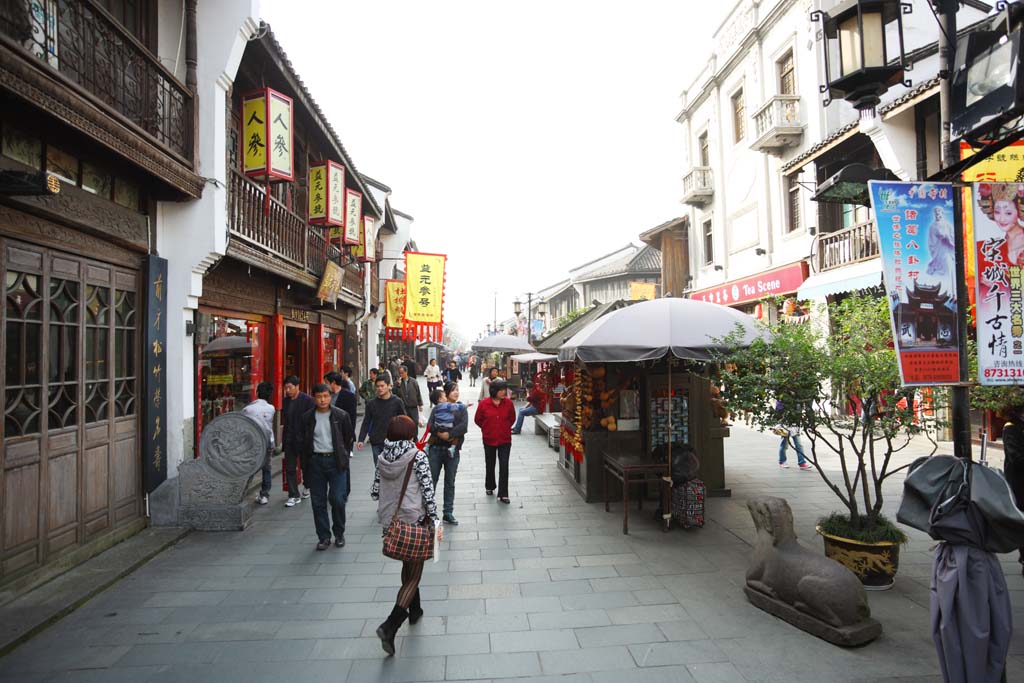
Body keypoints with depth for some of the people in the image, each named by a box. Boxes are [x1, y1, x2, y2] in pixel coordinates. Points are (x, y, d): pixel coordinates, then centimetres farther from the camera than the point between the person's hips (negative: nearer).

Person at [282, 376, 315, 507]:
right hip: (289, 440, 5)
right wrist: (284, 438, 6)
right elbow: (284, 420, 12)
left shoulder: (307, 400, -10)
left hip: (304, 440, -5)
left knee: (305, 465, 10)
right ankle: (294, 496, 11)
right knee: (289, 468, 4)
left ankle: (308, 486, 36)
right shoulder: (285, 401, 6)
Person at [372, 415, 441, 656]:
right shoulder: (417, 457, -14)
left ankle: (414, 609, 42)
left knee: (407, 565, 26)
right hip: (415, 519, -6)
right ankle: (390, 626, -10)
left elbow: (374, 492, 3)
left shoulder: (382, 457, 0)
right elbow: (427, 491, -16)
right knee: (414, 574, 3)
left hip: (389, 521, 6)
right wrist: (435, 520, -8)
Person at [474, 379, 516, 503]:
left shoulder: (508, 403, -8)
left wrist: (505, 428, 7)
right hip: (489, 440, 0)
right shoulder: (483, 404, -13)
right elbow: (478, 420, 2)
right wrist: (487, 429, 7)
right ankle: (490, 487, 40)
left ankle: (503, 494, 2)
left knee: (504, 466, -5)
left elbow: (512, 418, 8)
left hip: (505, 440, 0)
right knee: (490, 465, 17)